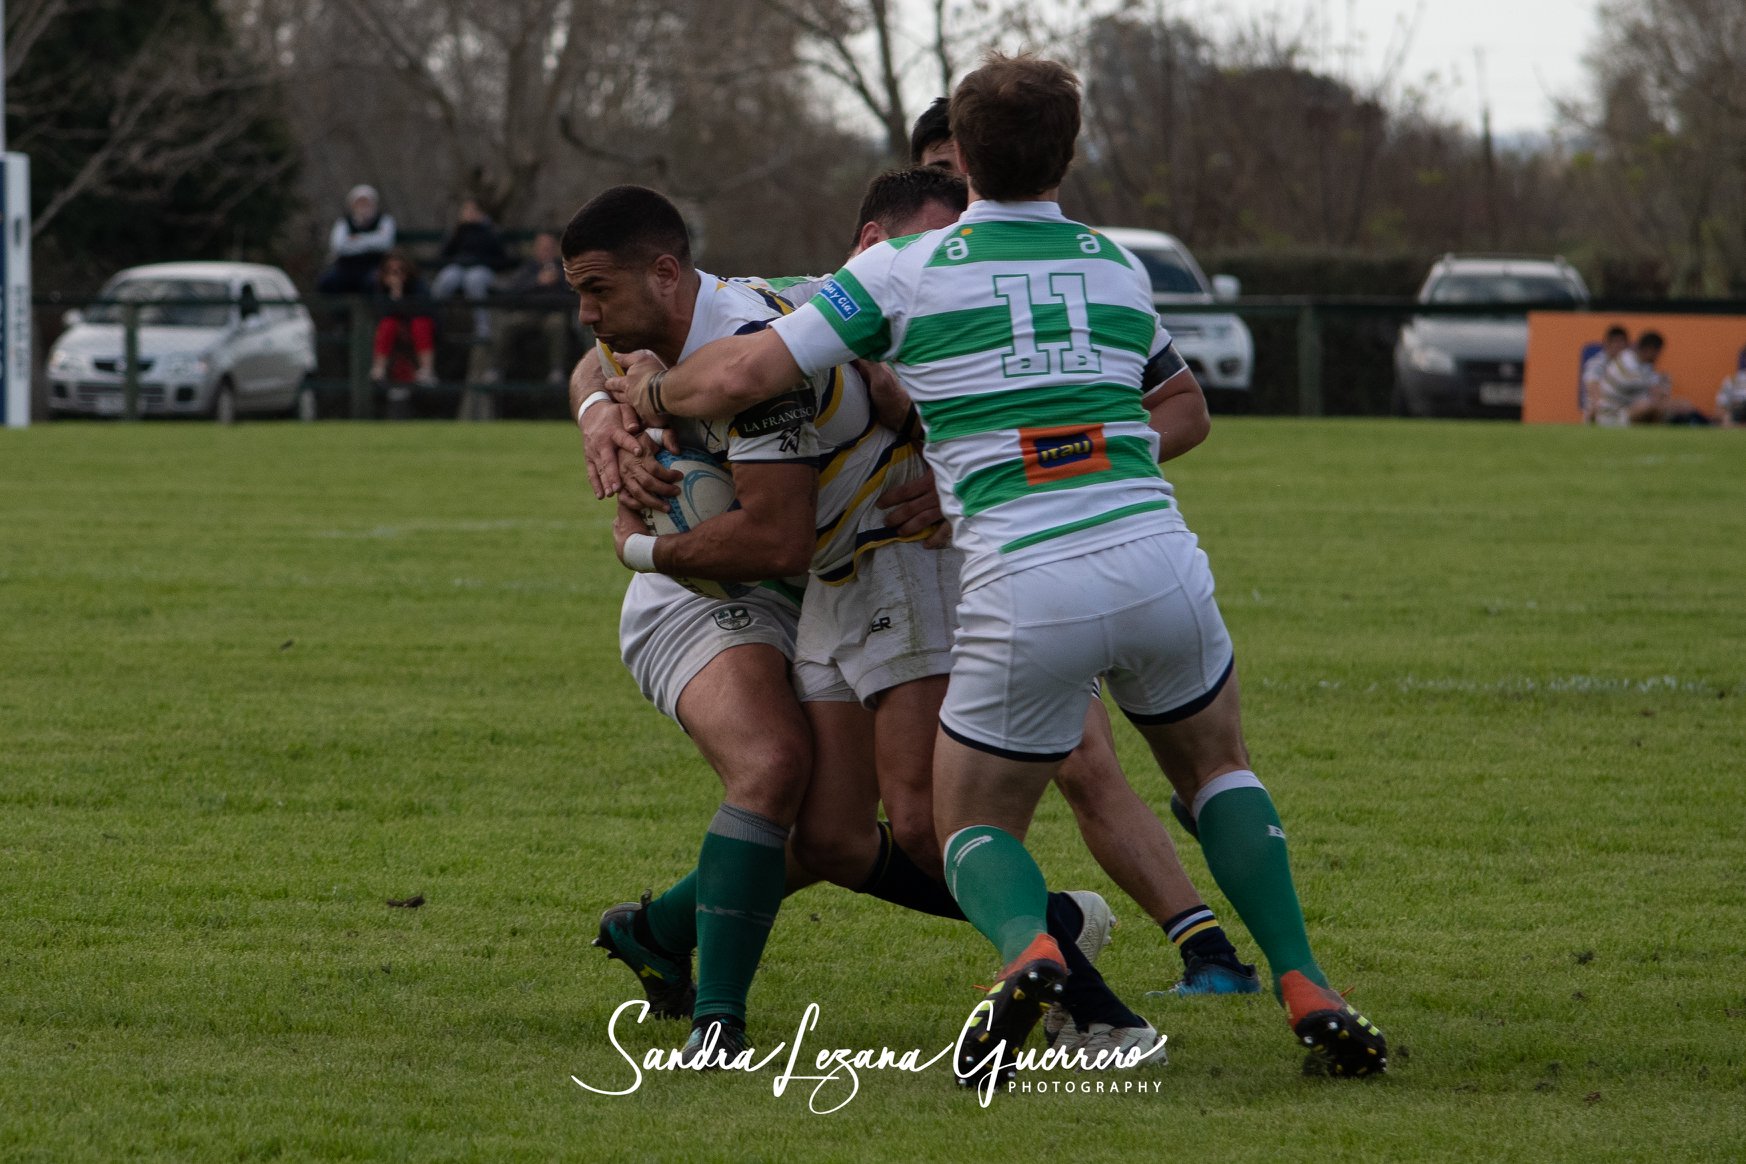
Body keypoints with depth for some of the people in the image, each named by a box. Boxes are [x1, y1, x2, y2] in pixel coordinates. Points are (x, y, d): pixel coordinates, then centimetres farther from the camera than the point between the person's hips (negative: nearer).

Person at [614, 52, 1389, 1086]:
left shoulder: (904, 271, 4)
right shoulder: (1117, 268, 17)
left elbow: (737, 378, 3)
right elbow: (1188, 410, 34)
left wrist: (648, 390, 23)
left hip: (1025, 596, -3)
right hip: (1158, 561, 3)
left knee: (975, 830, 15)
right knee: (1218, 768, 29)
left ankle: (1028, 947, -22)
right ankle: (1305, 990, 9)